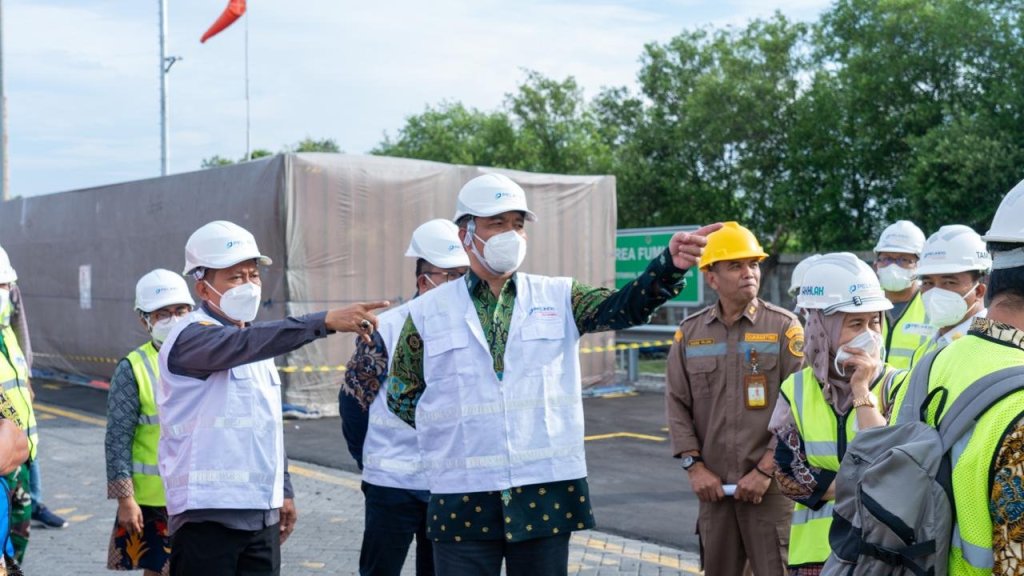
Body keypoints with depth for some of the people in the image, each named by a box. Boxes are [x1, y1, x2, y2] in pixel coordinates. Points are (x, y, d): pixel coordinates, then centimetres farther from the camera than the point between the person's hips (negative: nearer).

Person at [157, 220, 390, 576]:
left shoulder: (256, 341, 15)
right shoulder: (191, 338, -12)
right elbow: (247, 343, -32)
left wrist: (284, 490, 19)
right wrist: (327, 321, -41)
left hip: (261, 514, 8)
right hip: (207, 515, -8)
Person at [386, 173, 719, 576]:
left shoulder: (557, 298, 6)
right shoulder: (428, 312, 4)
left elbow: (623, 308, -11)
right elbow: (402, 396, 11)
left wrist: (670, 264, -28)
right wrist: (456, 425, 2)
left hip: (547, 493, 1)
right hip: (463, 500, -1)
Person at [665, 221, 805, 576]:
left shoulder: (784, 327, -3)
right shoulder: (690, 332, 7)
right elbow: (677, 405, 7)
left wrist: (766, 470, -12)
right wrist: (694, 465, -2)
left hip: (770, 485, -3)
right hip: (713, 485, 3)